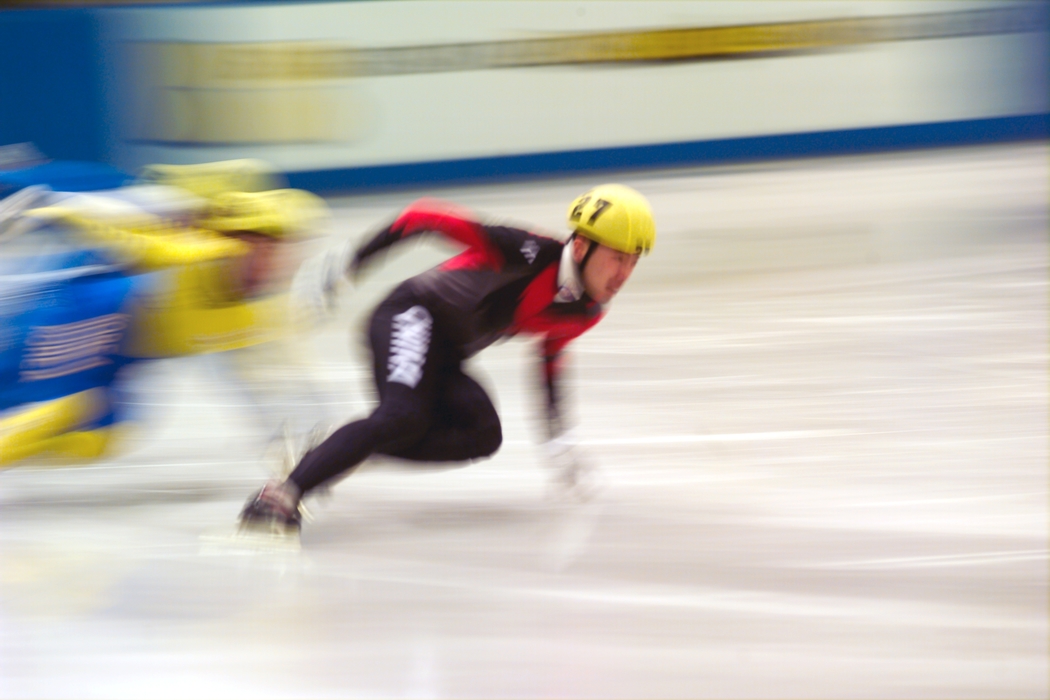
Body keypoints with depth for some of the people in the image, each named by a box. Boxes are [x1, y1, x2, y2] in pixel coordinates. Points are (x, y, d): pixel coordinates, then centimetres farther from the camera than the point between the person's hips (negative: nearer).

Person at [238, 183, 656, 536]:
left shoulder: (587, 311, 3)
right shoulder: (531, 255, -23)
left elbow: (550, 353, 24)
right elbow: (428, 216, -20)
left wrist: (556, 434, 21)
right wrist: (353, 261, -19)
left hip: (444, 358, 8)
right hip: (412, 316, -8)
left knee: (482, 436, -15)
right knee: (404, 416, -31)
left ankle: (337, 452, -13)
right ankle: (282, 495, -35)